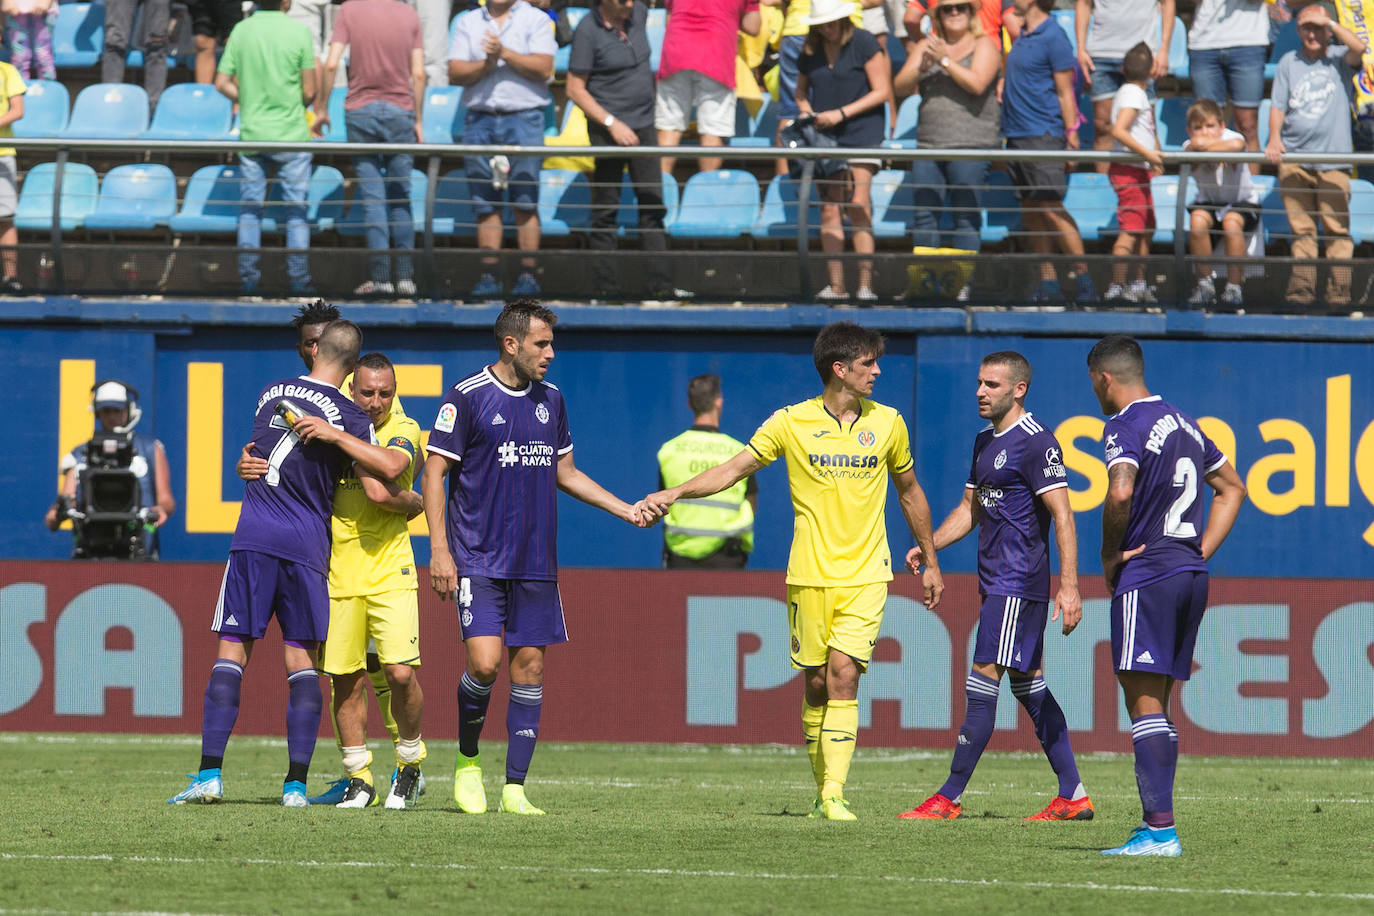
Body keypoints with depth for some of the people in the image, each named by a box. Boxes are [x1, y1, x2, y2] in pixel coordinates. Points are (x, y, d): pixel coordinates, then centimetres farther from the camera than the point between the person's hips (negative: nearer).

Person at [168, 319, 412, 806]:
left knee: (232, 653, 3)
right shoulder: (348, 416, -2)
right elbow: (378, 491, -7)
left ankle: (210, 774, -5)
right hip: (306, 546, -2)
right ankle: (296, 784, 0)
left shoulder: (270, 394, 10)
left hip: (252, 535, 2)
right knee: (302, 662, 4)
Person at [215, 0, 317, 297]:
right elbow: (309, 91, -6)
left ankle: (248, 278, 6)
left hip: (251, 133, 2)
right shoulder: (299, 32, -8)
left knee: (250, 210, 8)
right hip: (291, 134, -2)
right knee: (296, 210, 5)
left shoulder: (242, 31, 0)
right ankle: (299, 280, 4)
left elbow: (222, 83, 0)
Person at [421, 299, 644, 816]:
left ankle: (515, 788, 4)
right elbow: (434, 473, -5)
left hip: (535, 561, 5)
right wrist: (439, 550, -12)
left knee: (529, 667, 1)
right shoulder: (467, 398, -6)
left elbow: (564, 473, 22)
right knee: (484, 661, -17)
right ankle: (468, 760, 8)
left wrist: (627, 510, 15)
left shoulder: (550, 400, 12)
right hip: (479, 560, -5)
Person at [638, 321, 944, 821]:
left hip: (865, 576, 0)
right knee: (816, 684, 3)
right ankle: (822, 791, 16)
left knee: (843, 672, -15)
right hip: (809, 575, 0)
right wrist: (671, 494, -12)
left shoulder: (887, 423, 5)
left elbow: (910, 493, 18)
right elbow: (734, 469, 0)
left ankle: (834, 795, -17)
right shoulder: (791, 423, -1)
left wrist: (930, 562, 22)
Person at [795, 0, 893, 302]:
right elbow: (801, 89, 24)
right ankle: (836, 285, 3)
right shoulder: (811, 51, 10)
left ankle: (865, 284, -14)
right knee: (829, 208, 1)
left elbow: (882, 91, -6)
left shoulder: (863, 44, -5)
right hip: (824, 137, 5)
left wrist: (841, 113, -13)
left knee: (859, 206, -14)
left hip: (861, 132, -5)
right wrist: (806, 111, 1)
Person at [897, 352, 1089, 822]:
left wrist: (1069, 586, -24)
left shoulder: (1037, 442, -13)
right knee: (1028, 682, 10)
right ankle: (1073, 795, 14)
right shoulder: (985, 442, 16)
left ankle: (949, 798, -10)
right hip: (997, 582, 10)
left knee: (983, 681, -10)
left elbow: (1061, 514, -17)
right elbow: (971, 508, 24)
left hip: (1019, 583, -10)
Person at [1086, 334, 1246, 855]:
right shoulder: (1184, 423, 17)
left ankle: (1161, 828, -14)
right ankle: (1155, 826, 12)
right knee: (1157, 703, 13)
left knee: (1144, 705, -8)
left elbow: (1120, 493, -28)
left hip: (1147, 576, -8)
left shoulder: (1125, 426, -10)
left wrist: (1110, 555, -12)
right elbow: (1232, 488, 27)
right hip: (1191, 576, 8)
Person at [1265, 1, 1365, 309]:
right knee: (1301, 228, 2)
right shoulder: (1289, 62, 13)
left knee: (1336, 227, -5)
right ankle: (1302, 284, 4)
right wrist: (1274, 139, -6)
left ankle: (1339, 287, -4)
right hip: (1293, 158, 2)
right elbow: (1278, 106, 10)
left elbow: (1358, 48, -16)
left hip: (1333, 159, -2)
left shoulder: (1339, 59, 7)